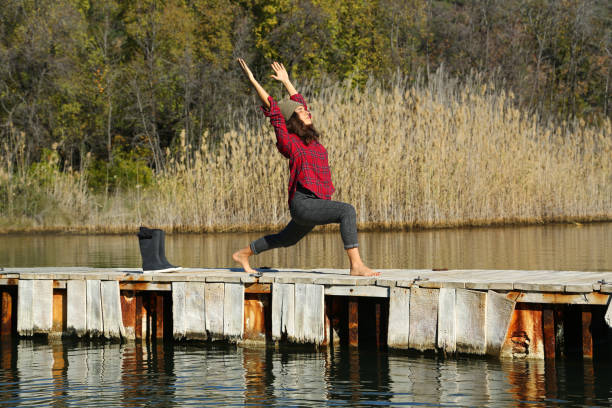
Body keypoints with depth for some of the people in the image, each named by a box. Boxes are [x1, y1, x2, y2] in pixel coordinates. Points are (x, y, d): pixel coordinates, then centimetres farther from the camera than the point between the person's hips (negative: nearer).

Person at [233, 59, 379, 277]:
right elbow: (272, 108, -7)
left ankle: (243, 254, 42)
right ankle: (356, 265, -30)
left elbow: (299, 102, 27)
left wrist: (286, 81, 36)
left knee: (287, 239, 25)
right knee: (347, 211, -26)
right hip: (303, 203, -9)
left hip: (314, 204, 9)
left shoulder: (310, 137, 12)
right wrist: (252, 80, -7)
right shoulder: (288, 141, -8)